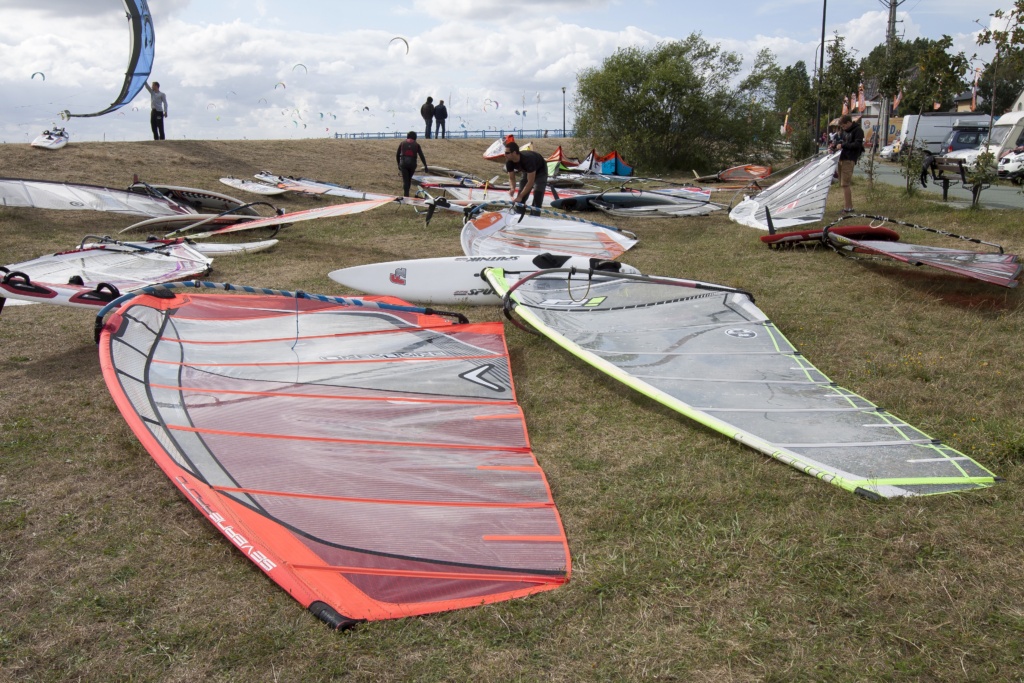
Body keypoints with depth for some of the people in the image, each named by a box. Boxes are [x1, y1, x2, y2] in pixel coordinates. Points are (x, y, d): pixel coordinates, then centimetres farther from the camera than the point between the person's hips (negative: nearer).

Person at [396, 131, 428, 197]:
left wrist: (399, 164, 28)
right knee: (409, 179, 19)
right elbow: (421, 156, 4)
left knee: (405, 180, 0)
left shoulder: (402, 143, 15)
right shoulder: (416, 145, 11)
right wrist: (425, 166, 4)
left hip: (403, 164, 0)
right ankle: (406, 193, 25)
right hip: (412, 164, 0)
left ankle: (406, 195, -11)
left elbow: (397, 155, 17)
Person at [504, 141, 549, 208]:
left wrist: (520, 196, -41)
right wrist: (512, 189, -33)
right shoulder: (509, 162, -25)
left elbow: (530, 181, -39)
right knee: (519, 200, -2)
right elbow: (511, 178, -11)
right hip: (526, 172, 6)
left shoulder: (528, 159, -42)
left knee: (537, 201, -19)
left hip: (540, 171, -6)